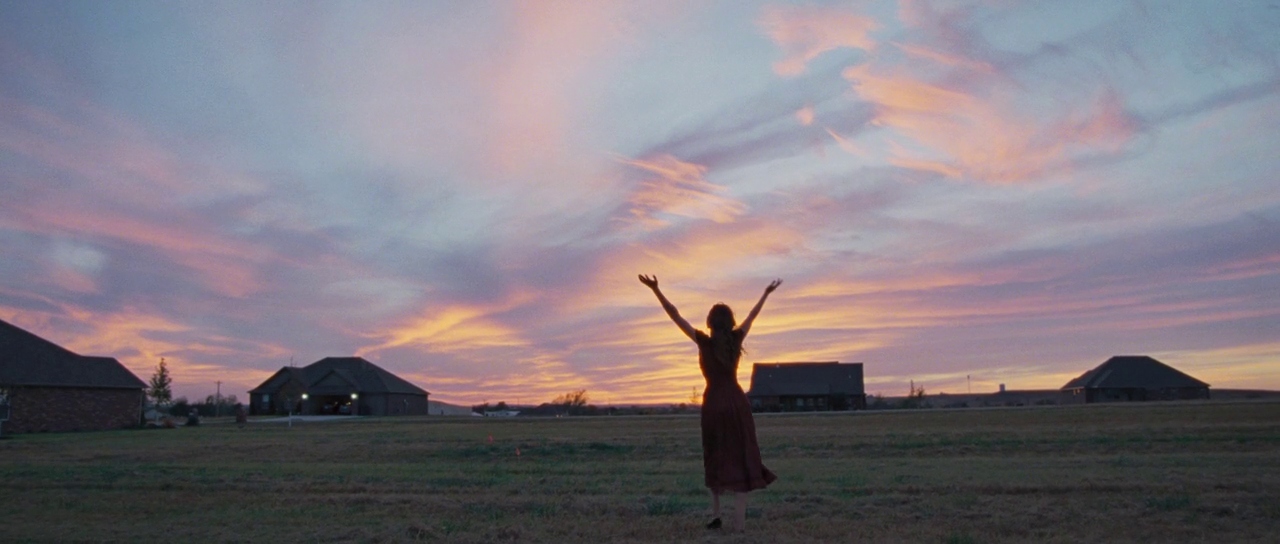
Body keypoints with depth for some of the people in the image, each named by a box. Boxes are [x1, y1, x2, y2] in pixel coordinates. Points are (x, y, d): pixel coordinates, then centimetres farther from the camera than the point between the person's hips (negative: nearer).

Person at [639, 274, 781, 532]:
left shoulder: (704, 342, -8)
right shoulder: (736, 339, 1)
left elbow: (675, 315, -11)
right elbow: (752, 316, 17)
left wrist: (656, 290, -11)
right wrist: (766, 293, 32)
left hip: (714, 403, -2)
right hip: (737, 402, 2)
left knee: (716, 458, 14)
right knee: (740, 457, 1)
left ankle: (716, 515, 16)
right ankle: (739, 519, -4)